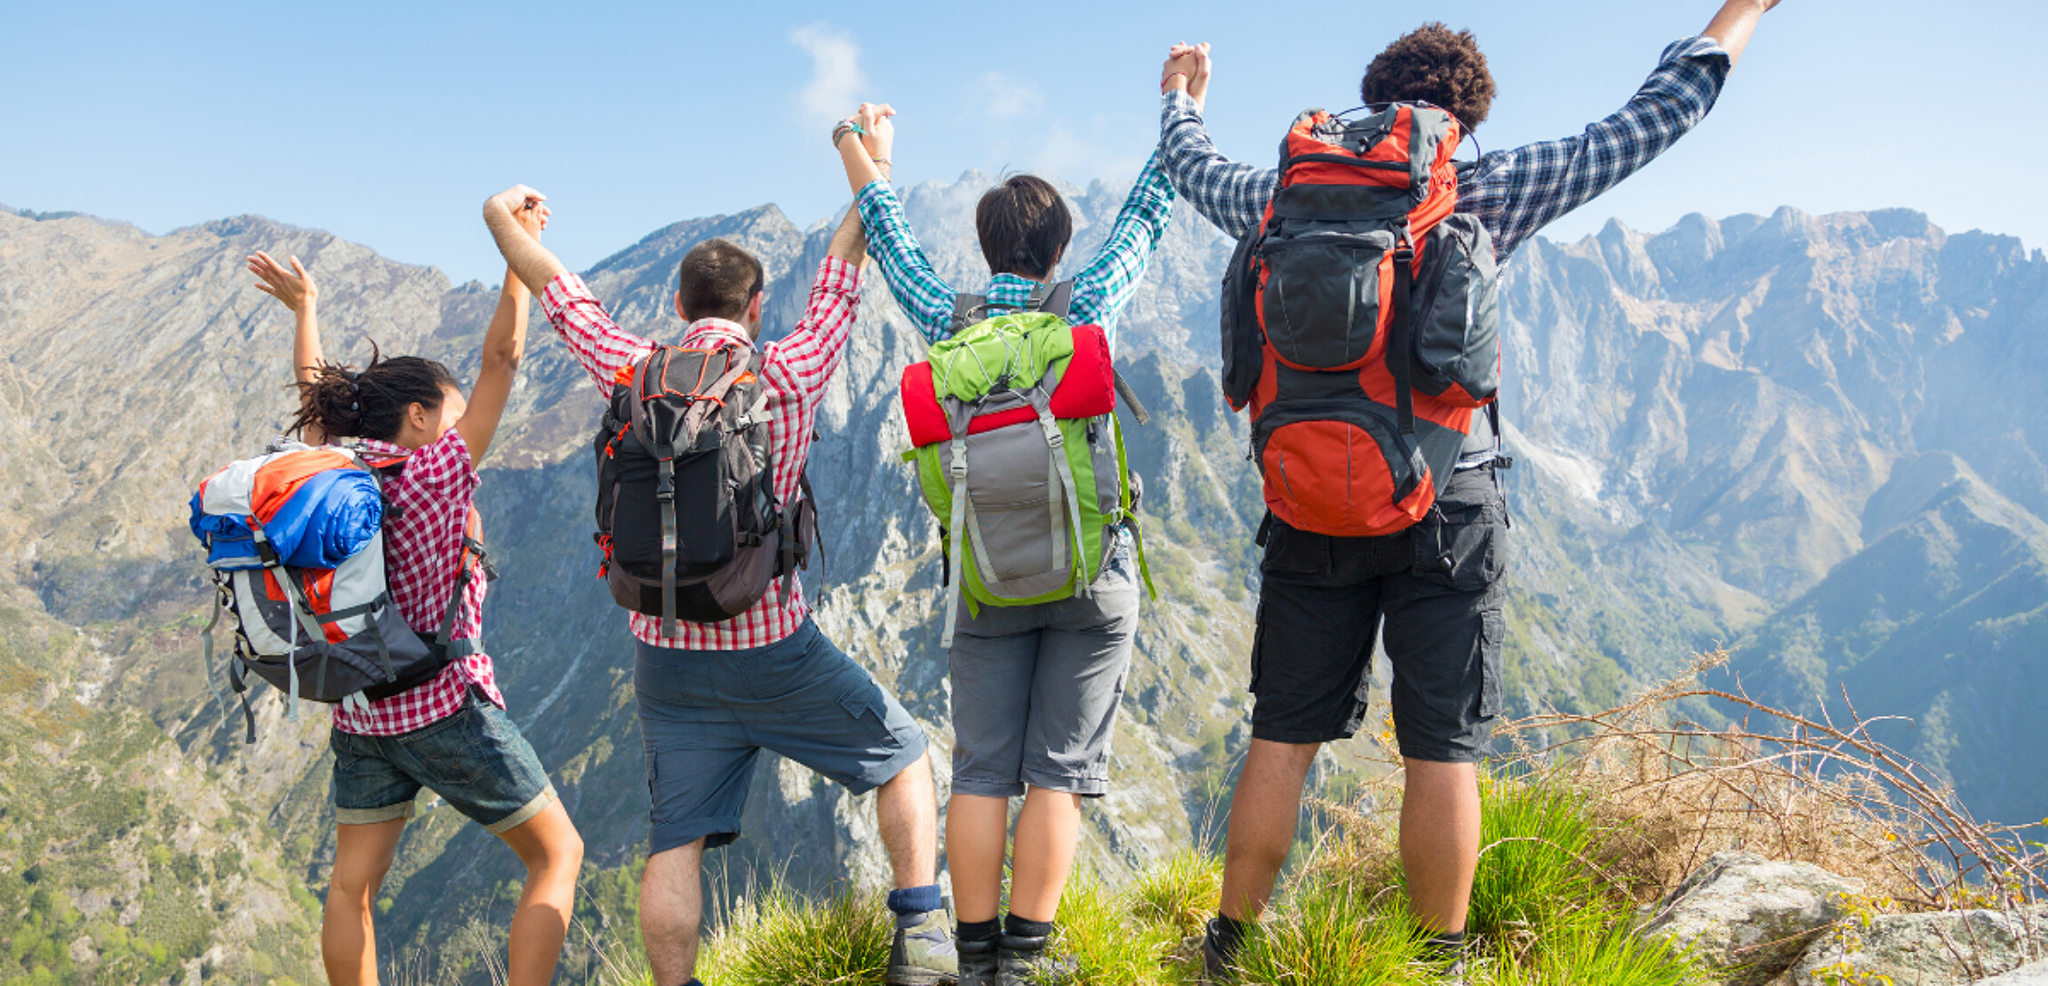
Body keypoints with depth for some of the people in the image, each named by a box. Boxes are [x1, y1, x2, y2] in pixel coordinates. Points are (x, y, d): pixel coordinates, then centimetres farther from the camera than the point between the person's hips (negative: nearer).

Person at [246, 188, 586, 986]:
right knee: (558, 855, 6)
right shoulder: (437, 476, -13)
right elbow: (501, 359, -13)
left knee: (352, 883, 16)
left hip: (359, 715, 7)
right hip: (445, 710, -7)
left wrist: (303, 308, 34)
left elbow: (315, 396, 20)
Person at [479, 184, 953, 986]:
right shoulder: (788, 378, -9)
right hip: (774, 650, -2)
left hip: (666, 655, 3)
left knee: (676, 841, 10)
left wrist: (502, 218, 29)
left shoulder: (632, 375, -2)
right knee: (901, 755, 17)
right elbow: (844, 268, 2)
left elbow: (554, 286, 13)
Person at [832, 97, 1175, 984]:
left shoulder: (948, 322, 1)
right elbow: (1145, 217, 12)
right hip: (1093, 577, -1)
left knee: (981, 771, 7)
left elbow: (895, 246, 19)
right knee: (1059, 772, 3)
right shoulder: (1088, 308, -2)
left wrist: (868, 163, 37)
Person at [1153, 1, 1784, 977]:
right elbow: (1655, 116, 4)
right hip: (1445, 507, -2)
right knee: (1441, 753, 6)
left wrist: (1182, 96, 46)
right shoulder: (1484, 194, -3)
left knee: (1282, 740, 10)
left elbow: (1190, 162, 24)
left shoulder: (1288, 198, 4)